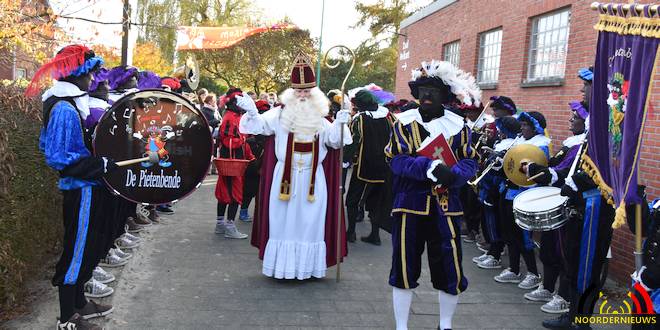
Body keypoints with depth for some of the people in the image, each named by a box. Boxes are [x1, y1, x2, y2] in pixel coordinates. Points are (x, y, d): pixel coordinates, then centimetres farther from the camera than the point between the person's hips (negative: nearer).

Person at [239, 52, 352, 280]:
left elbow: (335, 141, 2)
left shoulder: (320, 120, 7)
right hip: (285, 177, -1)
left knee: (310, 222, 5)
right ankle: (281, 265, 12)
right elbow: (260, 125, -5)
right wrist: (252, 112, -23)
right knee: (282, 220, 3)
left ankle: (307, 266, 14)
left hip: (313, 180, 2)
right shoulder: (280, 114, 2)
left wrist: (339, 125, -15)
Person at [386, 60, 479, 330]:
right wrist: (429, 167, -27)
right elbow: (397, 160, -12)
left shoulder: (458, 125, 2)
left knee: (450, 269, 7)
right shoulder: (404, 122, -2)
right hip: (409, 204, -1)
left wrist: (453, 175, -23)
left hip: (446, 207, 1)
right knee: (404, 268, 5)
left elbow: (469, 163, -1)